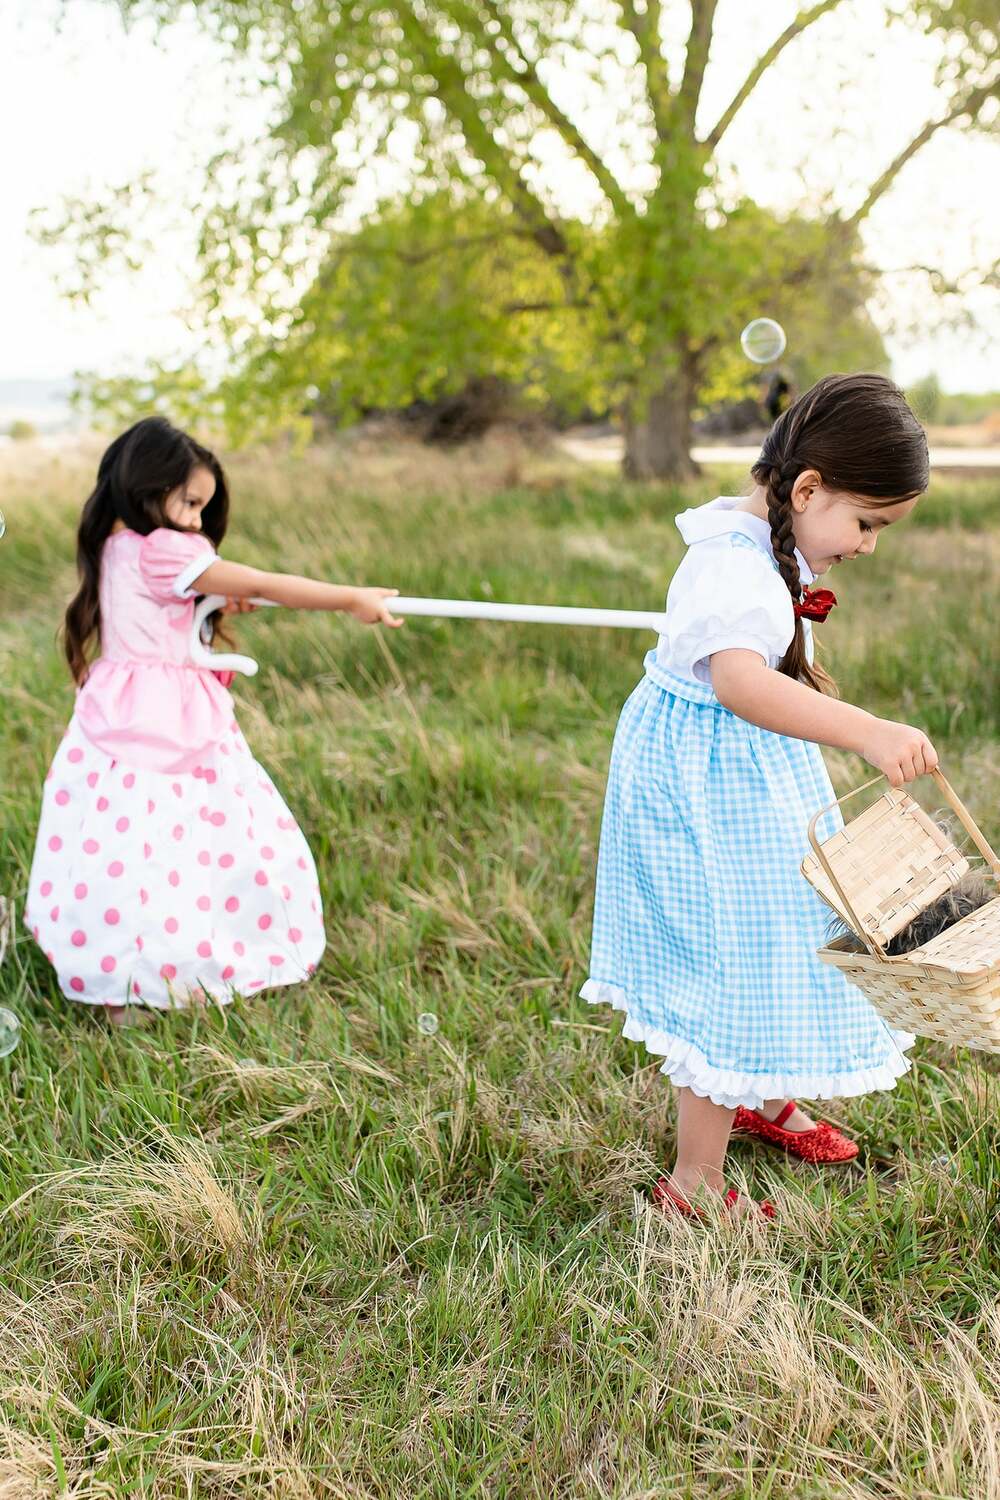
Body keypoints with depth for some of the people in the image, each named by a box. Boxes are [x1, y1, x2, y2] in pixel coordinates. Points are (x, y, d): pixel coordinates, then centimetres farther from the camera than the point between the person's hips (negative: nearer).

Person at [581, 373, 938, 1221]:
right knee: (732, 964, -2)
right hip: (711, 791, -10)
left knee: (773, 945, 25)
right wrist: (866, 732, -58)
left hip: (758, 770, 10)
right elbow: (740, 682, -49)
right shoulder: (733, 567, -29)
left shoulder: (775, 548, 4)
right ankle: (695, 1180, 12)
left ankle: (763, 1100, 48)